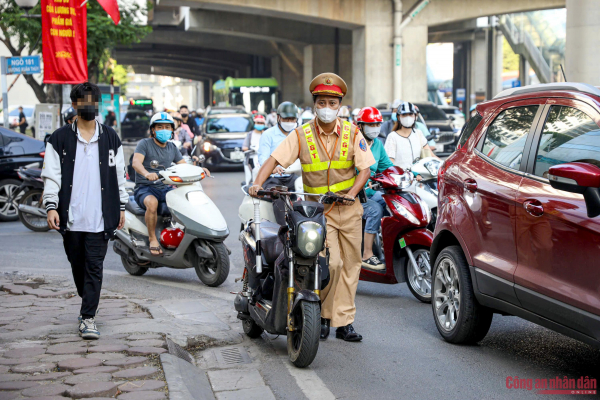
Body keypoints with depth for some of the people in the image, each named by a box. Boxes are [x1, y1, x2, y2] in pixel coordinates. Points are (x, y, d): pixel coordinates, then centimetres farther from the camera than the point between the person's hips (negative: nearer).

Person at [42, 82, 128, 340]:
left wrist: (121, 207, 10)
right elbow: (51, 175, 1)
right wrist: (51, 206, -10)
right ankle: (87, 301, 35)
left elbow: (119, 175, 13)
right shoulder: (60, 139, 4)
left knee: (94, 268, -5)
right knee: (77, 266, 12)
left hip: (100, 218, 0)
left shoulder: (110, 138, 9)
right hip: (71, 217, 0)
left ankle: (88, 318, -4)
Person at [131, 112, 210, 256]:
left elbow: (183, 165, 13)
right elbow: (136, 162, -20)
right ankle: (152, 239, -24)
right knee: (152, 202, -38)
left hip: (165, 188, 6)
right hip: (144, 188, -6)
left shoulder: (172, 148, 15)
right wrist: (146, 174, -42)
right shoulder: (145, 144, -4)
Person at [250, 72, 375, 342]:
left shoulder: (352, 133, 2)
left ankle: (344, 322, 12)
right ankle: (322, 312, 7)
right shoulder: (301, 135, -2)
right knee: (331, 263, -15)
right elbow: (274, 159, -6)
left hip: (349, 208, 3)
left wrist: (352, 193, -15)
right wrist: (258, 183, -22)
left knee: (350, 264, 4)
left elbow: (365, 168, 1)